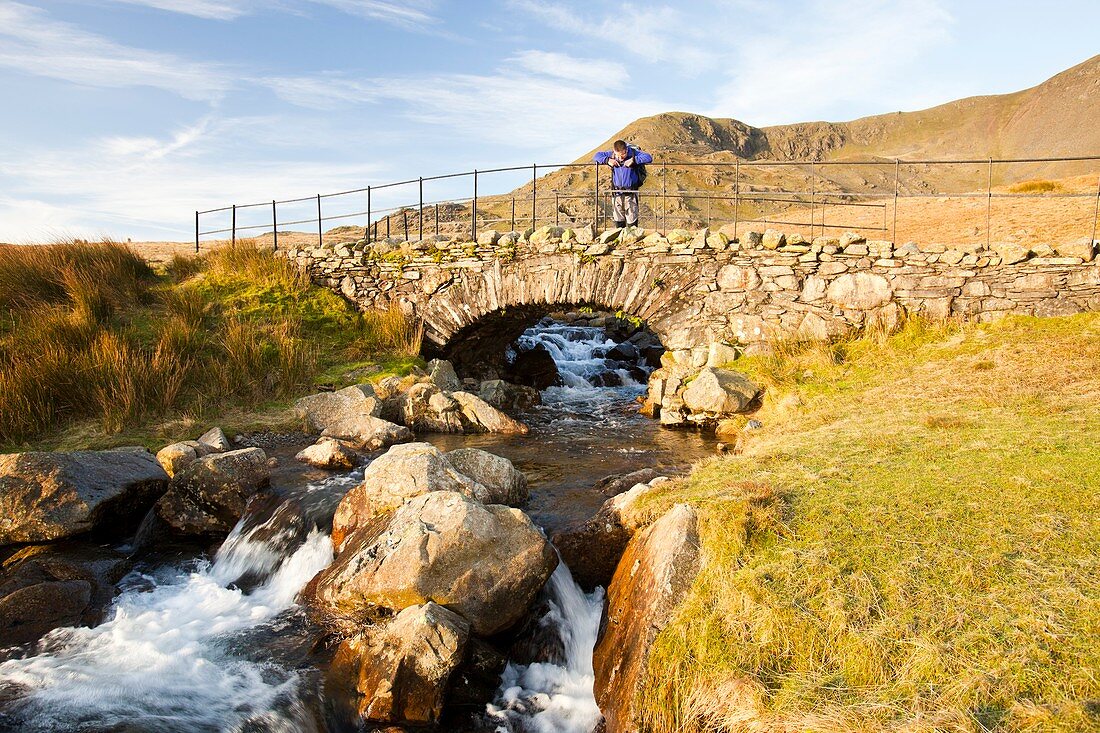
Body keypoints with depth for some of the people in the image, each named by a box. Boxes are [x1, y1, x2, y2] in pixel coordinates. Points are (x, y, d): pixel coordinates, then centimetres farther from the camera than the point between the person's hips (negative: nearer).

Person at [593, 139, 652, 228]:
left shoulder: (633, 153, -8)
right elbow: (596, 156, 6)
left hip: (631, 192, -3)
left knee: (632, 220, -1)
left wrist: (634, 160, -24)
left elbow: (649, 157, -17)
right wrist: (607, 160, -11)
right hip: (616, 193, 3)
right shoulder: (611, 154, -1)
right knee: (618, 220, 10)